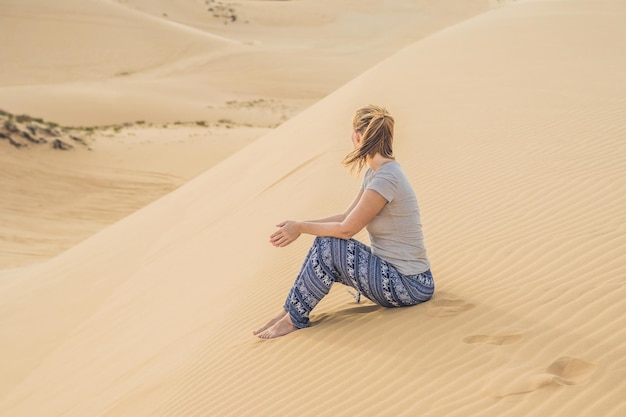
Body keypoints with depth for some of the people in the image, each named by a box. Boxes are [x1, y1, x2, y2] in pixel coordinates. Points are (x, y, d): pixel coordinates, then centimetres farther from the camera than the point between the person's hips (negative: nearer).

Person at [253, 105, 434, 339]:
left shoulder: (387, 178, -23)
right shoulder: (375, 172, 8)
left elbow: (347, 229, -19)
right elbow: (347, 217, 11)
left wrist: (301, 227, -6)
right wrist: (299, 226, 5)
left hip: (410, 286, -9)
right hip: (393, 270, 9)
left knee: (330, 246, -19)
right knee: (325, 243, 1)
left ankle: (294, 318, -4)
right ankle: (290, 310, 4)